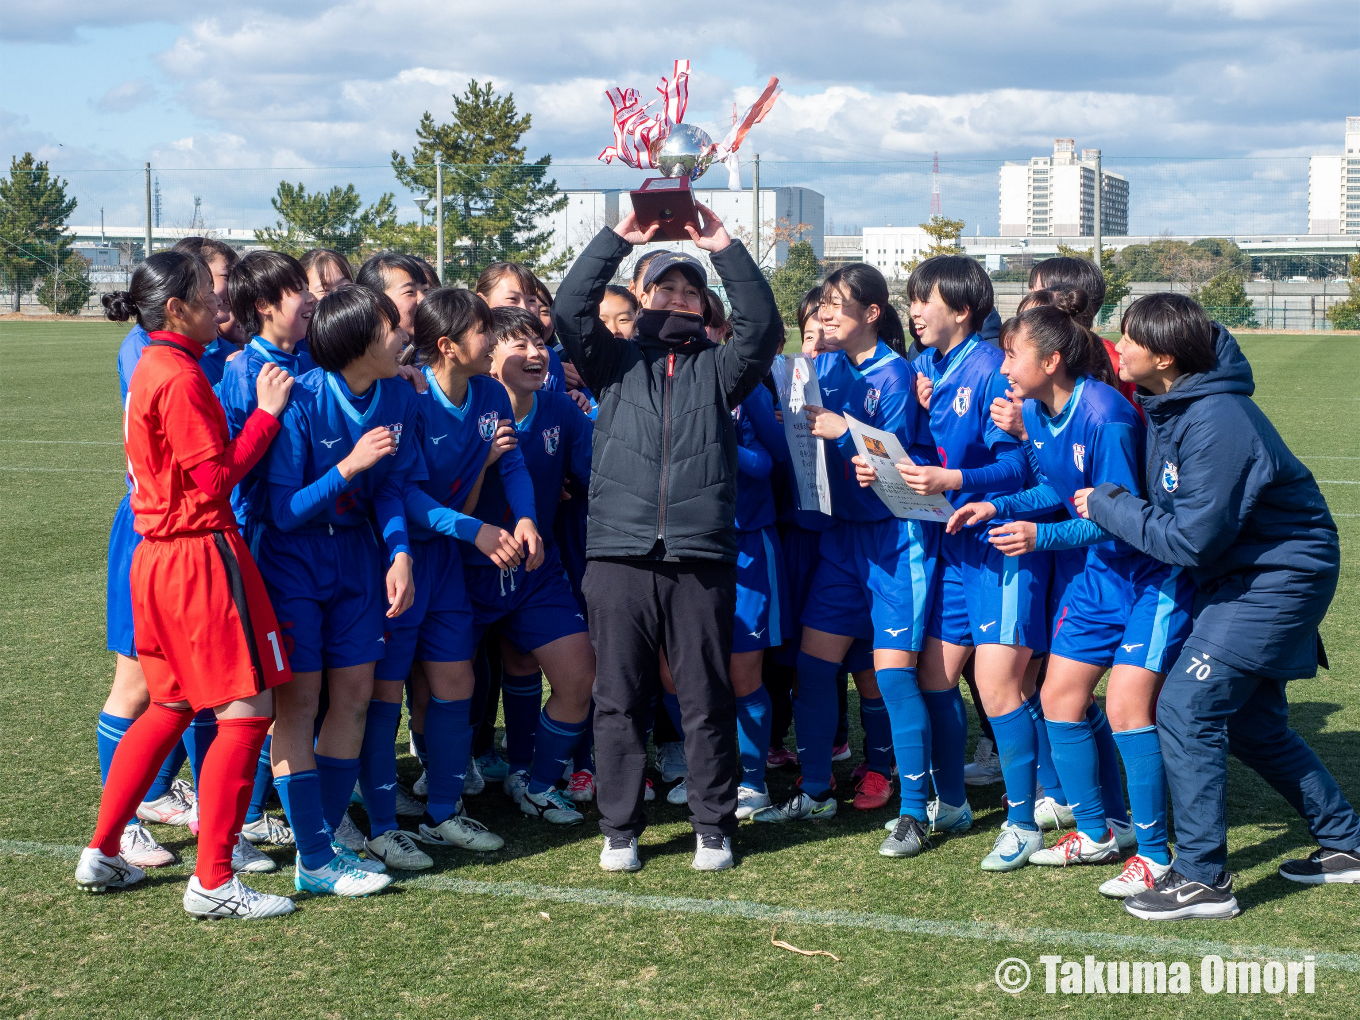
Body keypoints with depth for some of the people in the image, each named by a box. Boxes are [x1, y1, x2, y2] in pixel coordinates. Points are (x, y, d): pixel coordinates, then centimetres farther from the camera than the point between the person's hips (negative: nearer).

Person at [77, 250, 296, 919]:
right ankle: (213, 883, 0)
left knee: (171, 706, 21)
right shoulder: (180, 377, -17)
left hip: (160, 556, 10)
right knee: (247, 709, -4)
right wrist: (267, 413, -13)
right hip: (201, 556, -10)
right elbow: (216, 476, -18)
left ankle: (101, 853, 26)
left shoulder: (151, 368, 14)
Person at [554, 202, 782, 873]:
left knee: (707, 700, 4)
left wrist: (724, 248, -4)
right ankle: (619, 829, 14)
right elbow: (570, 311, 1)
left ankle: (713, 827, 16)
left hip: (701, 559, 0)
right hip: (620, 557, 0)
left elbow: (763, 328, -1)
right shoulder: (616, 363, 16)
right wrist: (618, 239, -2)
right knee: (619, 699, 4)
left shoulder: (718, 369, 16)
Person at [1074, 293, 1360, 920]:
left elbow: (1191, 539, -27)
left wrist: (1106, 506, -18)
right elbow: (1161, 499, 9)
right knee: (1250, 722, 17)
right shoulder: (1167, 404, 1)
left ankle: (1202, 880, -5)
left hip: (1278, 578, -10)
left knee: (1185, 710, -13)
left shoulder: (1216, 423, -28)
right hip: (1243, 574, 10)